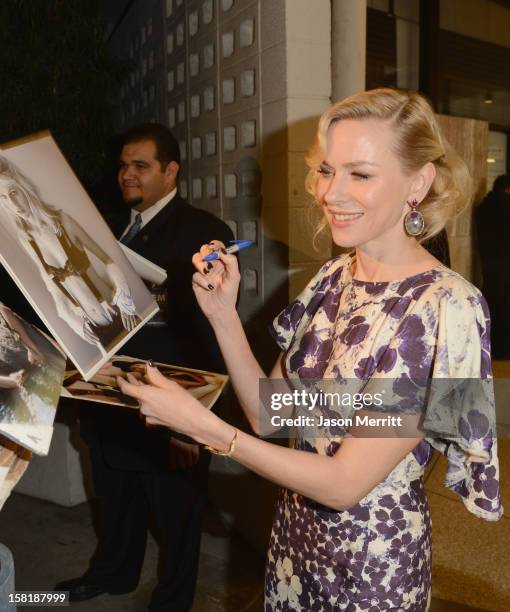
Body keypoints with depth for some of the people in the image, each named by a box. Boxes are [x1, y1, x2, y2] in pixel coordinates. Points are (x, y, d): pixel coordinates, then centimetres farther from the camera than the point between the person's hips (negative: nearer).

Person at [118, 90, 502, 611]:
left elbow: (345, 484, -24)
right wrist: (222, 314, -14)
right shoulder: (335, 276, -4)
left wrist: (200, 424, -27)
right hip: (295, 526, 6)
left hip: (374, 556, -5)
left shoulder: (444, 307, -25)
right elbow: (270, 414, -3)